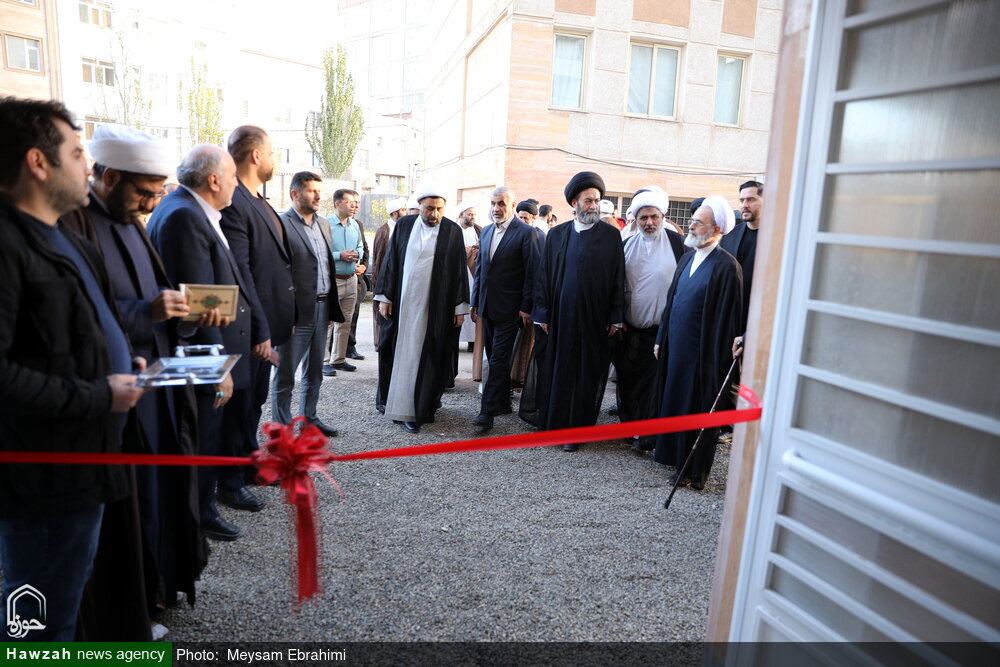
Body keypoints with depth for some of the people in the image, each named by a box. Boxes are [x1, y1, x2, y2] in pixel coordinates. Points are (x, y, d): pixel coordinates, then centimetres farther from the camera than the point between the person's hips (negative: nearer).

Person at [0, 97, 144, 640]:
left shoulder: (65, 241, 14)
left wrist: (123, 364, 7)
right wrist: (98, 396, -21)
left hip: (82, 462, 10)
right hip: (44, 478, -10)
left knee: (64, 608, 26)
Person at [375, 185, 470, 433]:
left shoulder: (452, 231, -2)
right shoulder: (404, 225, 4)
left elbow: (460, 270, -1)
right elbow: (391, 261, 6)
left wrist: (460, 306, -3)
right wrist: (384, 296, 2)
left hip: (434, 308, -2)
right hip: (402, 302, 2)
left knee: (423, 356, 3)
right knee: (396, 352, 10)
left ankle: (415, 411, 10)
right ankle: (390, 398, 27)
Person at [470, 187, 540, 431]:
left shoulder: (526, 233, -8)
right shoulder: (486, 231, 12)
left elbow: (532, 273, -11)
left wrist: (526, 308, -14)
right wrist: (475, 302, 13)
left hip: (509, 308, -7)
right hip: (487, 307, 7)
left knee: (498, 360, -5)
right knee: (495, 358, 13)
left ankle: (488, 411, -2)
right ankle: (503, 403, 25)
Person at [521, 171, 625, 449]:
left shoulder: (611, 235, 1)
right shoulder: (556, 234, 6)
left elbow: (618, 278, 0)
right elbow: (543, 275, 6)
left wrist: (615, 318, -5)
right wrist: (542, 314, 0)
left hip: (594, 319, -2)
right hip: (559, 317, 2)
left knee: (585, 374, 4)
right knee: (554, 371, 8)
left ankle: (575, 429, 15)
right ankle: (551, 423, 23)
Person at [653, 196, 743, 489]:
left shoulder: (726, 266, -14)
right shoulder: (688, 258, 10)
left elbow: (726, 317, -16)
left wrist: (717, 359, -17)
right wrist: (661, 339, 14)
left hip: (702, 352, -7)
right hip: (675, 345, 8)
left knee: (696, 409, 3)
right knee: (674, 402, 16)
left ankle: (694, 471, 18)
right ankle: (674, 454, 33)